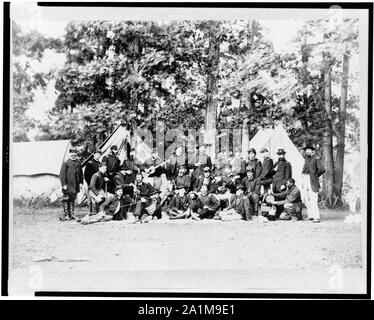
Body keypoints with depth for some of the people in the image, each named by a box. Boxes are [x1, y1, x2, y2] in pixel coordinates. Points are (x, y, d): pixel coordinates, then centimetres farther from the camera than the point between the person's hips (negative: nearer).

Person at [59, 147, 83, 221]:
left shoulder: (78, 163, 10)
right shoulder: (66, 163, -7)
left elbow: (81, 173, 16)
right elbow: (62, 174, -9)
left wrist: (81, 182, 10)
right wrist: (64, 184, -14)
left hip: (75, 186, 5)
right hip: (68, 185, -5)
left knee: (72, 200, 13)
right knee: (66, 200, -3)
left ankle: (71, 214, 20)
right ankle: (66, 215, 2)